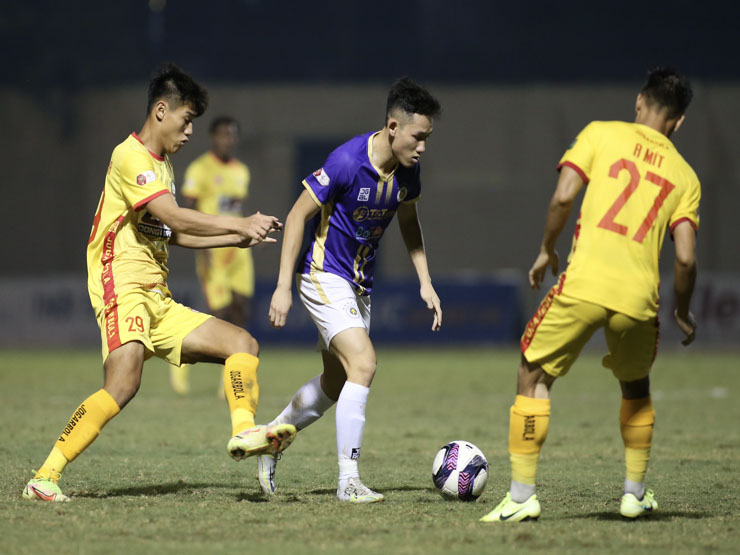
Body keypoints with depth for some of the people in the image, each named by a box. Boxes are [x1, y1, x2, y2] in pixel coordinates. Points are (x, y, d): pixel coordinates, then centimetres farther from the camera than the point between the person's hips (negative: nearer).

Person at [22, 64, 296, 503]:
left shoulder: (163, 166, 22)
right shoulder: (130, 157, -8)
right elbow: (173, 218, -19)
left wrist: (239, 239, 22)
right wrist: (240, 225, -13)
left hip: (159, 302, 10)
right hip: (123, 289, -10)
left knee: (243, 344, 3)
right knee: (123, 383, -28)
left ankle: (244, 431, -17)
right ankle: (45, 477, -25)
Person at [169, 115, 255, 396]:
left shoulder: (241, 172, 14)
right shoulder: (200, 169, -7)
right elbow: (187, 211, -11)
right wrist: (202, 247, -20)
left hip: (238, 252, 6)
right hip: (212, 253, -6)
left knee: (242, 312, -2)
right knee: (220, 314, -11)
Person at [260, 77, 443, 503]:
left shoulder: (407, 169, -4)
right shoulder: (348, 161, -24)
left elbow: (409, 220, 15)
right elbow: (298, 216, -17)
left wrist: (425, 283, 9)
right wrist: (284, 286, -18)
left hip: (361, 283, 8)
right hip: (325, 276, -8)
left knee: (336, 384, 16)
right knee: (363, 364, -21)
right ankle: (349, 480, -17)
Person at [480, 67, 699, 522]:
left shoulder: (601, 134, 9)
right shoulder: (685, 176, 13)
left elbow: (563, 197, -4)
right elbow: (685, 259, 4)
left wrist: (547, 250, 12)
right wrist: (683, 314, 20)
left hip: (584, 284, -2)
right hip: (638, 297, 2)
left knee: (533, 379, 12)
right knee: (636, 389, 29)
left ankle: (522, 496, 3)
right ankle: (636, 493, 31)